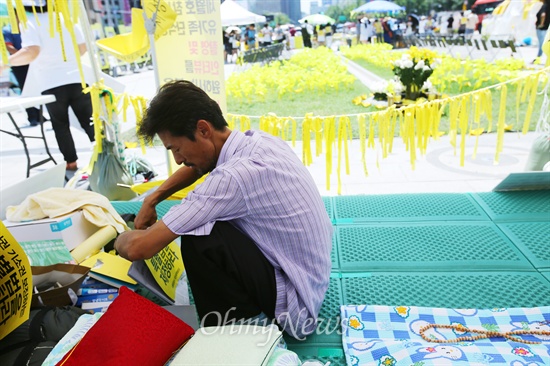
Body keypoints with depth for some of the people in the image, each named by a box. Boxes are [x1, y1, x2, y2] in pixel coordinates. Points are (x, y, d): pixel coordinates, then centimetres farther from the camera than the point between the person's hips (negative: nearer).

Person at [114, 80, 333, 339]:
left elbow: (139, 248, -24)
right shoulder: (257, 139, -5)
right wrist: (152, 200, 10)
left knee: (198, 238, -24)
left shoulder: (235, 176, -30)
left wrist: (120, 240, -1)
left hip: (293, 304, -8)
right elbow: (198, 165, 18)